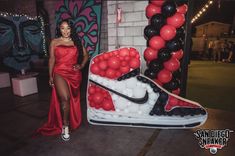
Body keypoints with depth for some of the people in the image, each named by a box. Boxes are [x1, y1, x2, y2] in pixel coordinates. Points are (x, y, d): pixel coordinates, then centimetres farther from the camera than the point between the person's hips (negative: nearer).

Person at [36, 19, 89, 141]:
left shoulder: (76, 42, 8)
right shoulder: (54, 42, 6)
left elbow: (85, 55, 16)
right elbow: (51, 59, 6)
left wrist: (81, 66, 1)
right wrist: (50, 76, 3)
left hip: (75, 74, 2)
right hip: (60, 73, -2)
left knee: (73, 100, 12)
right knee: (65, 98, -20)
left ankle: (72, 122, 32)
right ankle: (65, 126, -2)